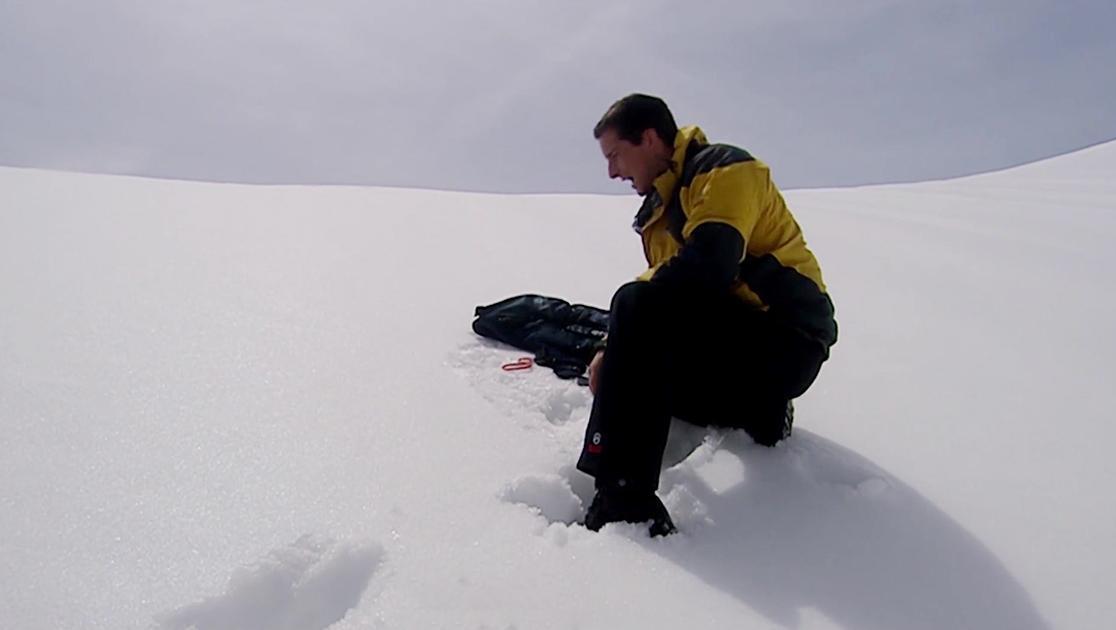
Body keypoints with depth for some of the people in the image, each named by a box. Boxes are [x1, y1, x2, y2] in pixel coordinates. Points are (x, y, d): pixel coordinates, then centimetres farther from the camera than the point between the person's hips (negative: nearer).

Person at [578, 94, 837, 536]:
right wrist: (616, 350, -1)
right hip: (734, 338, 10)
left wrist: (617, 340, -15)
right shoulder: (661, 205, 18)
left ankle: (624, 494, -32)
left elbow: (707, 267, -27)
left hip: (783, 343, -10)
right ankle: (756, 410, 9)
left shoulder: (725, 170, -10)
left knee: (637, 307, -28)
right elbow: (664, 291, 17)